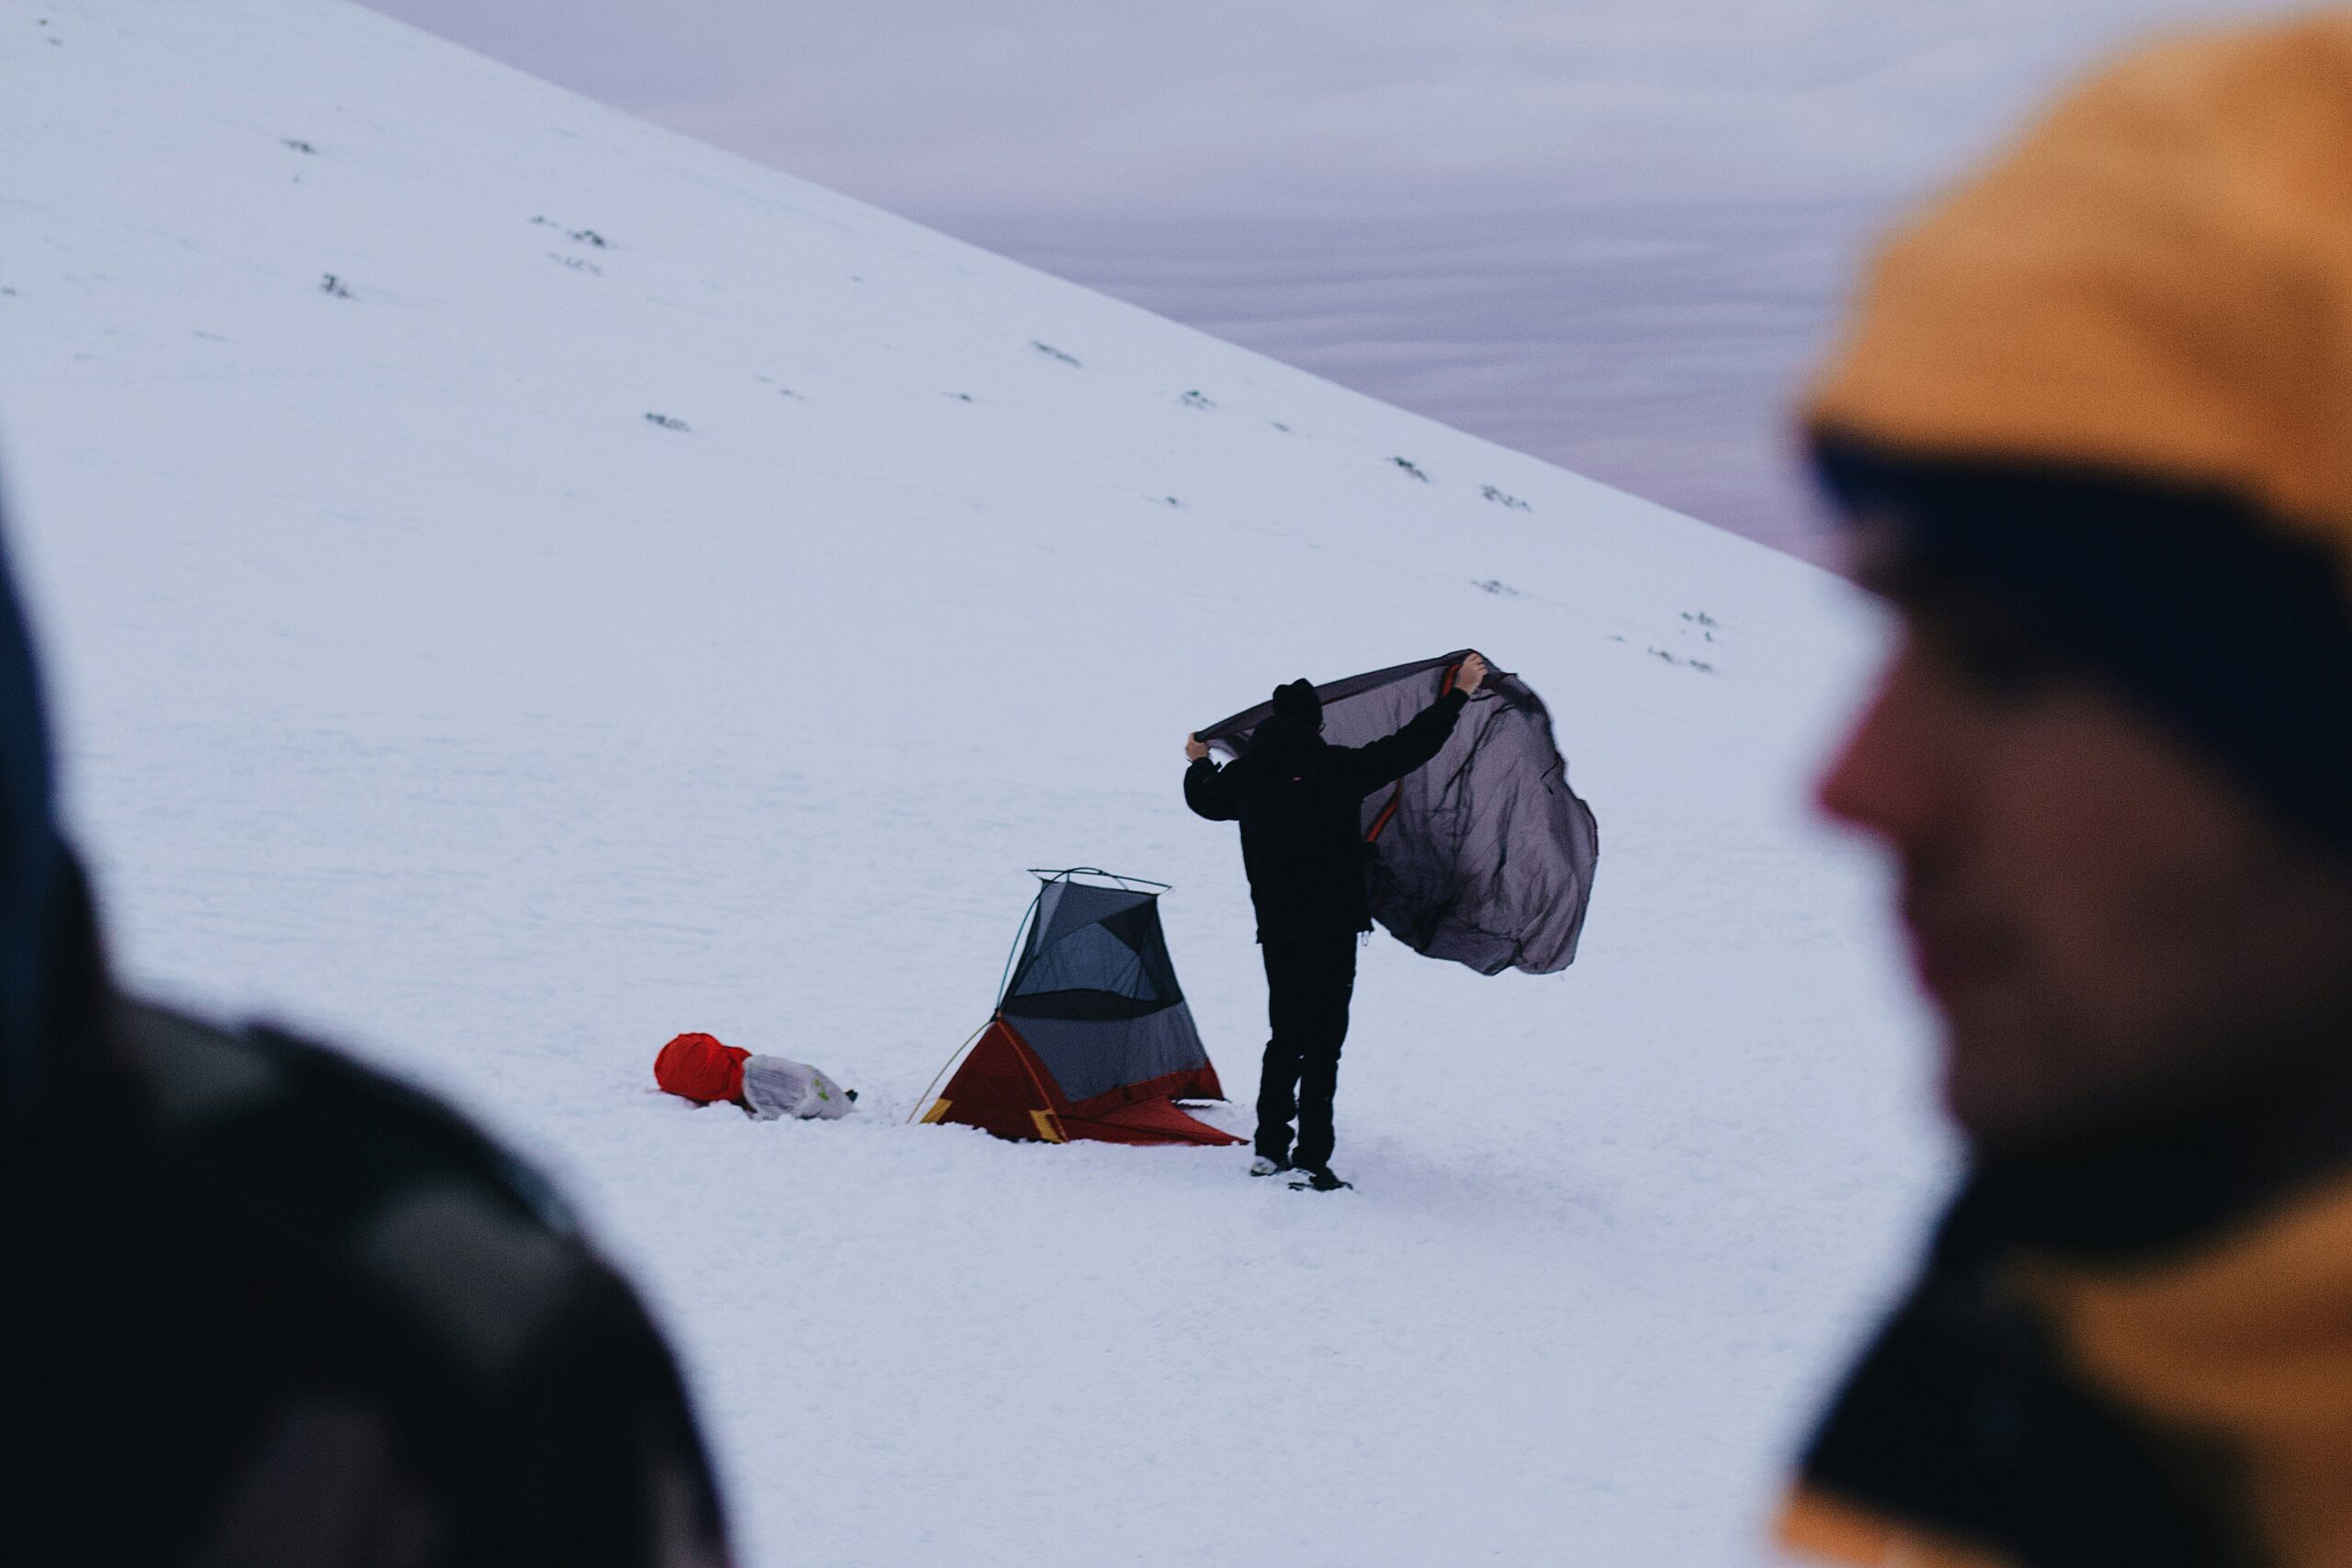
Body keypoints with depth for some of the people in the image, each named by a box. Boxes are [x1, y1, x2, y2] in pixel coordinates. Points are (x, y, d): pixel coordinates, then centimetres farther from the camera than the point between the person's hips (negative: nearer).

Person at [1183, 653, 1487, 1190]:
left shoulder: (1248, 775, 2)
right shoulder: (1337, 770, -14)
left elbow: (1205, 799, 22)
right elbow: (1409, 747, -11)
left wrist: (1198, 762, 45)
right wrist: (1458, 695, 0)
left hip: (1276, 930, 6)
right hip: (1331, 929, -6)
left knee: (1284, 1039, 18)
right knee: (1322, 1045, -3)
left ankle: (1269, 1149, 21)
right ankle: (1311, 1161, -4)